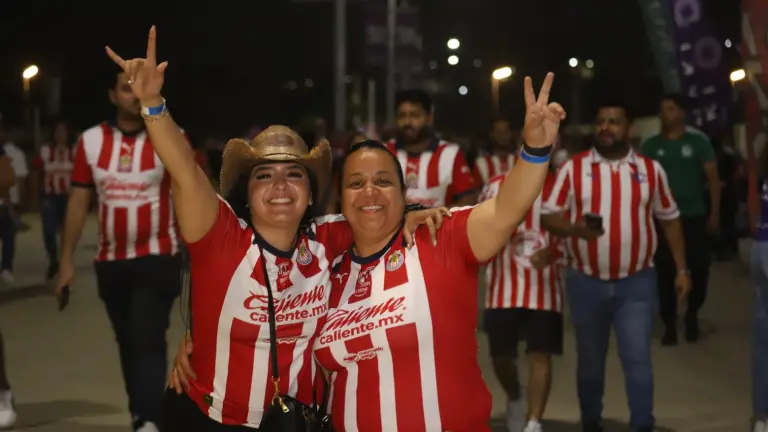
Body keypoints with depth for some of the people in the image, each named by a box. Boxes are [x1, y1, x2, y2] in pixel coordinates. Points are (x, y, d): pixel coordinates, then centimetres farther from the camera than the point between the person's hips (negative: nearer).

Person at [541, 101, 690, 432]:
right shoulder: (573, 168, -2)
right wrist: (575, 228, -24)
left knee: (637, 358, -7)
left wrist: (682, 269, 7)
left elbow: (669, 219, 10)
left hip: (637, 282, 0)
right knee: (590, 360, 12)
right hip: (586, 282, 1)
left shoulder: (650, 169, 3)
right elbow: (547, 216, -3)